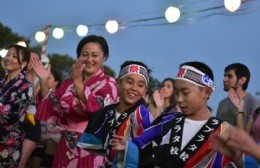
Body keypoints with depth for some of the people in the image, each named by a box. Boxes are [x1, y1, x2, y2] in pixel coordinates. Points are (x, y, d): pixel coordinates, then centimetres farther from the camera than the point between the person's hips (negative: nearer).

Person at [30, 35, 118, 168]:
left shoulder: (108, 83, -3)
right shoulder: (69, 83, 12)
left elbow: (97, 110, -20)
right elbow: (50, 110, 6)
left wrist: (78, 82, -24)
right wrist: (43, 81, -2)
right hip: (66, 149, 4)